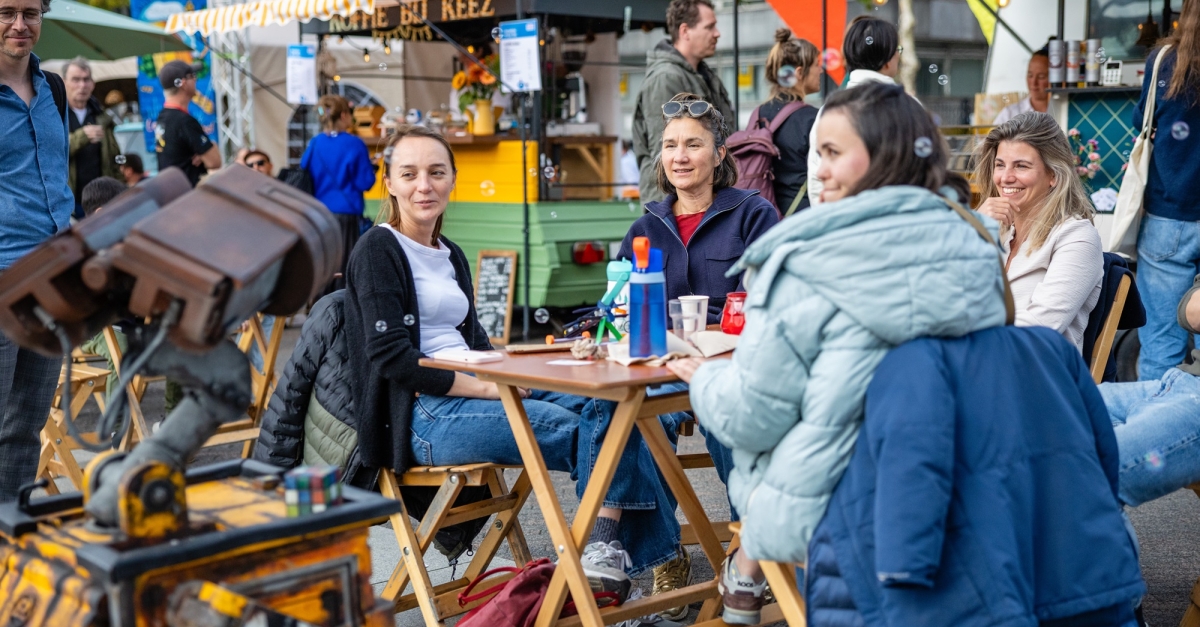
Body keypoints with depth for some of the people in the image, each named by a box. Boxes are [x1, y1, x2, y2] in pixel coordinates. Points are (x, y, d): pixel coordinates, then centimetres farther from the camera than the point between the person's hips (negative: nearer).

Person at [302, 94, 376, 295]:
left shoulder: (315, 145, 3)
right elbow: (365, 182, -9)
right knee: (344, 269, 0)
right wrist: (368, 166, 9)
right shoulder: (354, 145, -10)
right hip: (346, 214, -5)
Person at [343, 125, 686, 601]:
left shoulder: (450, 256, 20)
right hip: (422, 415, -7)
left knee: (609, 403, -15)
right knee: (580, 429, -23)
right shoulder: (378, 252, -4)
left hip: (472, 394, 8)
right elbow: (391, 357, -14)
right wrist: (489, 389, -16)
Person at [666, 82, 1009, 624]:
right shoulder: (975, 255, 0)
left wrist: (703, 379, 9)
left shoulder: (808, 265, -16)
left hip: (817, 517, -5)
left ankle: (746, 575, 33)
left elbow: (753, 416, -13)